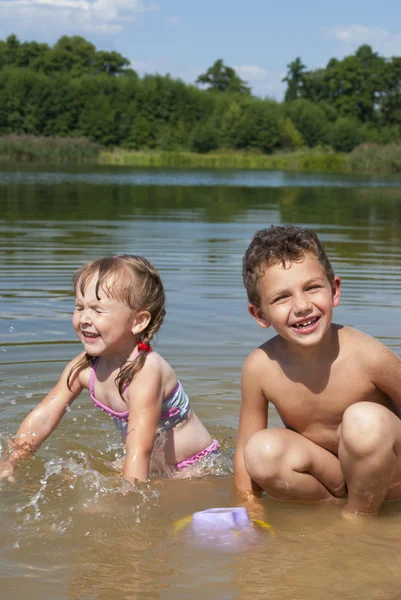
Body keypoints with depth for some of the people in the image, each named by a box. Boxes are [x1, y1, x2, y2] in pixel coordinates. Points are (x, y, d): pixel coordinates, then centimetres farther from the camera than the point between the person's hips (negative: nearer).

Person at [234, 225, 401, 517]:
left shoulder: (369, 357, -25)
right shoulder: (260, 368, -16)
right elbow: (245, 453, -4)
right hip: (328, 473, 3)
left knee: (364, 419, -33)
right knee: (261, 452, -26)